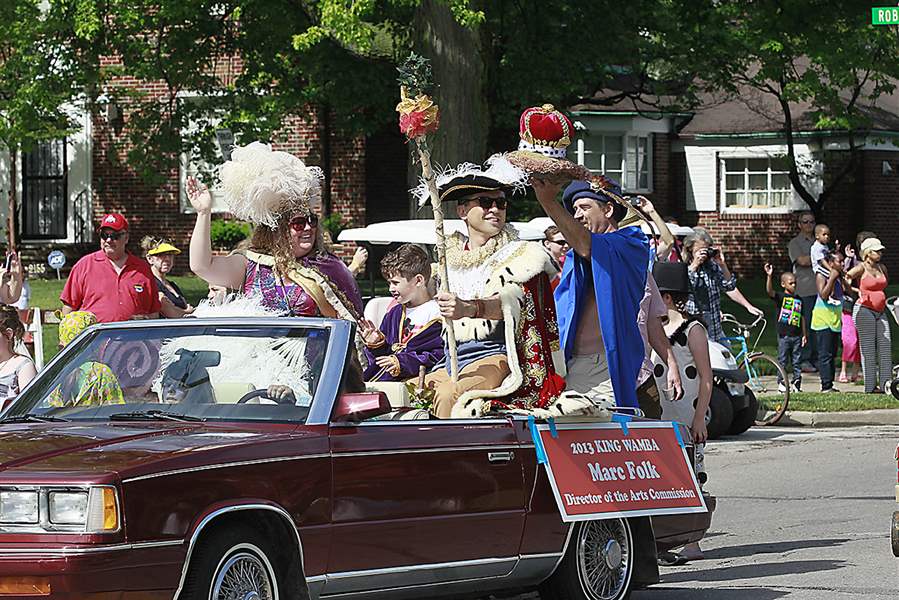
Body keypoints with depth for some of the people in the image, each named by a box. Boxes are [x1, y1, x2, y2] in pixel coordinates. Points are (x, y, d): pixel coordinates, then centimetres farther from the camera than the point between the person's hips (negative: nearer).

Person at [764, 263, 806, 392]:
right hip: (784, 335, -4)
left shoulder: (799, 300, 12)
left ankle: (797, 382, 13)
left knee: (797, 361, 7)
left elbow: (802, 318, 16)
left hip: (797, 335, 4)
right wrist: (769, 276, -37)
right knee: (782, 361, 2)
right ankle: (781, 382, 9)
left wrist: (804, 334, 15)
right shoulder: (781, 297, -3)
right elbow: (770, 291, -23)